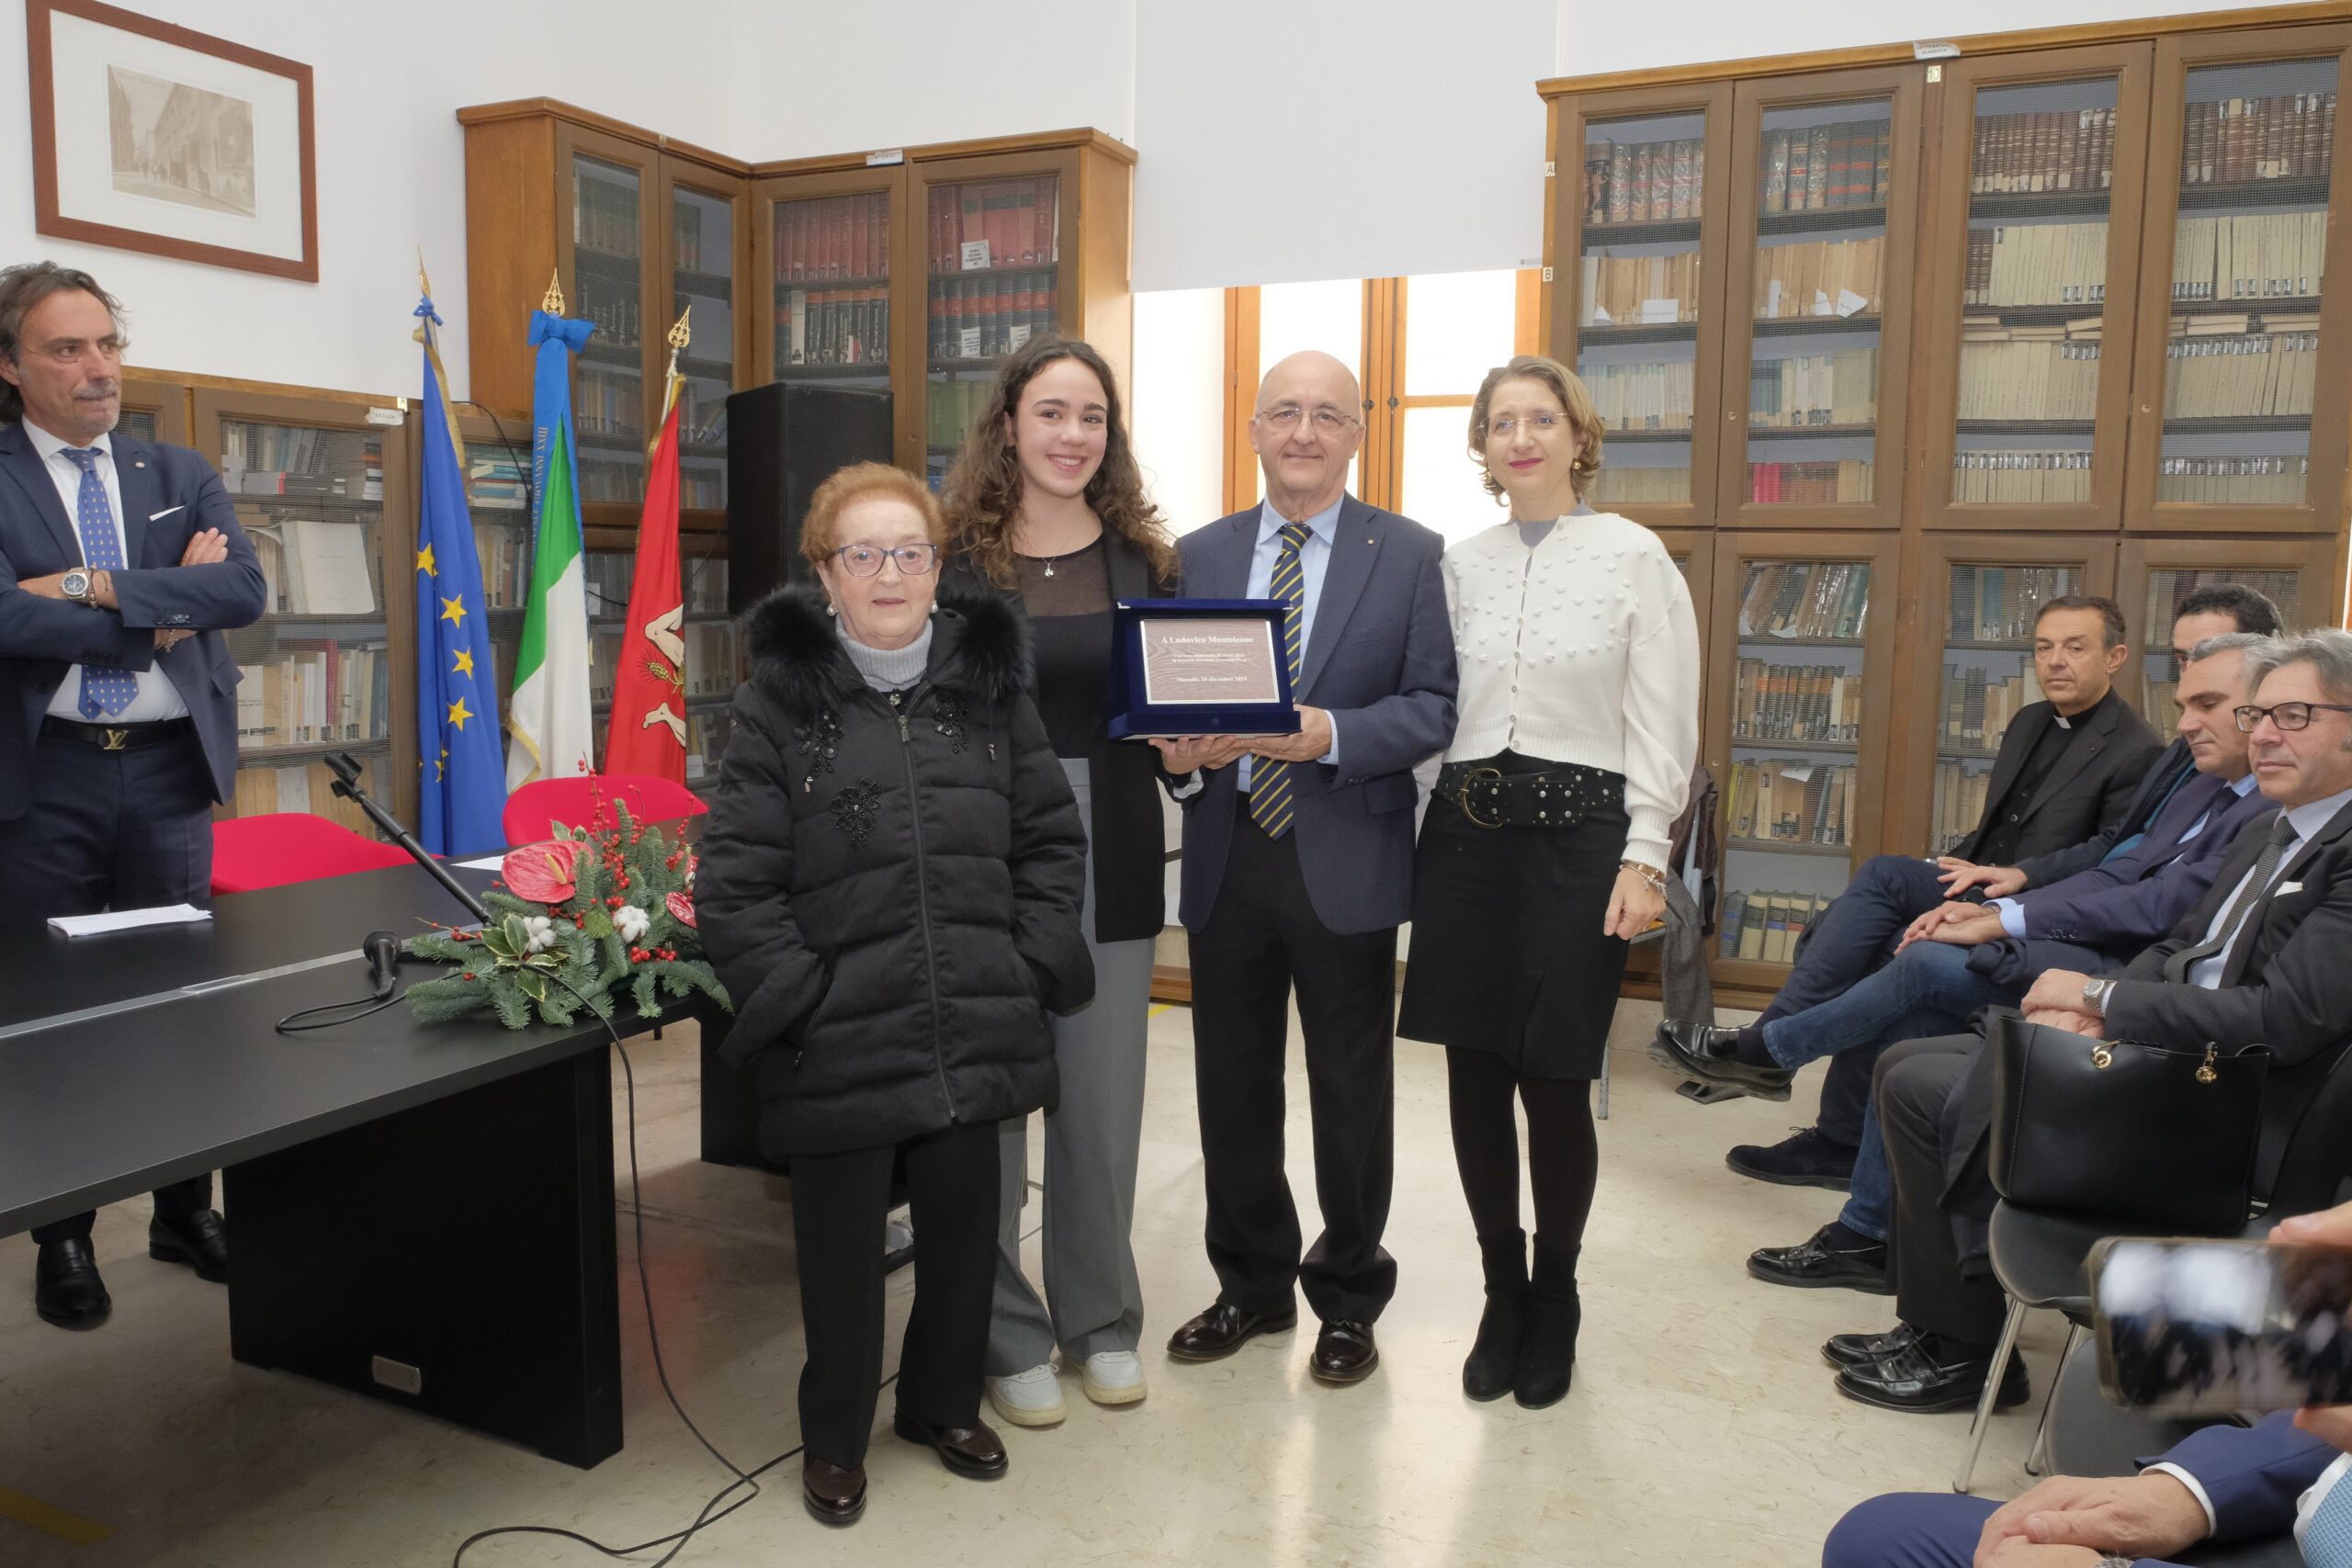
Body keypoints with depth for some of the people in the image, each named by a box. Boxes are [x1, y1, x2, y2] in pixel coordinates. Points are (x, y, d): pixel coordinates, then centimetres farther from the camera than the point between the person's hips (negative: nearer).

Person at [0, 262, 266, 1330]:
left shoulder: (181, 476, 9)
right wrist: (164, 609, -11)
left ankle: (186, 1210, 24)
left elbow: (243, 589, -7)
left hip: (169, 770, 3)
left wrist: (101, 586, -15)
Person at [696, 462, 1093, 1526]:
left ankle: (943, 1400, 42)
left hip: (977, 1032, 3)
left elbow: (1053, 837, 8)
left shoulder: (989, 688, 5)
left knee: (963, 1228, 16)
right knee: (843, 1247, 12)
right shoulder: (778, 704, -5)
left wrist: (1031, 964, 0)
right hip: (841, 1044, -3)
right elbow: (733, 882, -7)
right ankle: (834, 1435, 36)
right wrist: (798, 996, -12)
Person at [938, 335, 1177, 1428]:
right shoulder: (953, 556, -1)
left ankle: (1101, 1321, 29)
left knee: (1104, 1103, 10)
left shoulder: (1142, 557, 6)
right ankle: (1004, 1333, 23)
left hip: (1110, 860, 2)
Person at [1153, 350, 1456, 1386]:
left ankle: (1348, 1300, 29)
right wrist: (1176, 750, -11)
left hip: (1346, 863, -3)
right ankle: (1252, 1285, 33)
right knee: (1232, 1087, 13)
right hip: (1227, 858, 3)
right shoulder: (1200, 554, 10)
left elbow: (1434, 707, -6)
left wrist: (1329, 734, -21)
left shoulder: (1409, 554, 0)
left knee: (1351, 1094, 9)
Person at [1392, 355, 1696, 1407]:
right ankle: (1501, 1293, 27)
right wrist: (1424, 836, 6)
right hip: (1464, 832, 4)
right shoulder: (1459, 564, 10)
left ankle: (1554, 1300, 24)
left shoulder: (1633, 557, 0)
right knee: (1473, 1078, 7)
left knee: (1556, 1083, 0)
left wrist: (1643, 858, -9)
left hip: (1578, 834, -3)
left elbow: (1663, 723, -3)